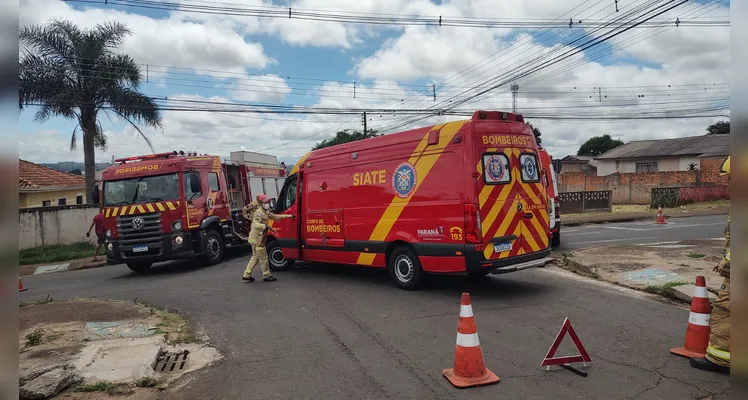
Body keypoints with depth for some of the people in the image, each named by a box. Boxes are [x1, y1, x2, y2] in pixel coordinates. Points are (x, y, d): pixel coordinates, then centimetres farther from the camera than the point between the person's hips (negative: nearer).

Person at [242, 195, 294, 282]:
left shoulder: (266, 212, 14)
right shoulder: (259, 213, -17)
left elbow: (275, 217, 23)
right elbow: (255, 224, -30)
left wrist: (287, 216, 21)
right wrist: (263, 226, -51)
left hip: (257, 238, 10)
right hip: (257, 239, -10)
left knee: (255, 257, 16)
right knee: (263, 257, -1)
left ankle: (246, 275, 20)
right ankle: (266, 276, 8)